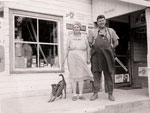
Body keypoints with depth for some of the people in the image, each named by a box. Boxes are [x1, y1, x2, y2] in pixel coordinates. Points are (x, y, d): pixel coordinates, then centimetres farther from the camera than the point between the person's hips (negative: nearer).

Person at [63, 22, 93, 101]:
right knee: (73, 75, -1)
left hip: (81, 58, 1)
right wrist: (64, 58, -7)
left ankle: (81, 95, 5)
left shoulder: (84, 36, 7)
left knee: (81, 75, -1)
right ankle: (74, 95, 4)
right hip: (72, 58, 0)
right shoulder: (70, 37, 5)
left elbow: (87, 48, 9)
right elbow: (67, 48, 2)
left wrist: (88, 58, 3)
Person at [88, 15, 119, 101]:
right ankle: (95, 93, 6)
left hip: (107, 55, 0)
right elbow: (90, 43, 15)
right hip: (96, 55, 1)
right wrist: (95, 49, 5)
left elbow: (116, 42, 14)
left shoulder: (110, 31, 14)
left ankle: (110, 94, 7)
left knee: (109, 74, 0)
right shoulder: (94, 32, 15)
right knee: (96, 74, 0)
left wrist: (109, 49, 6)